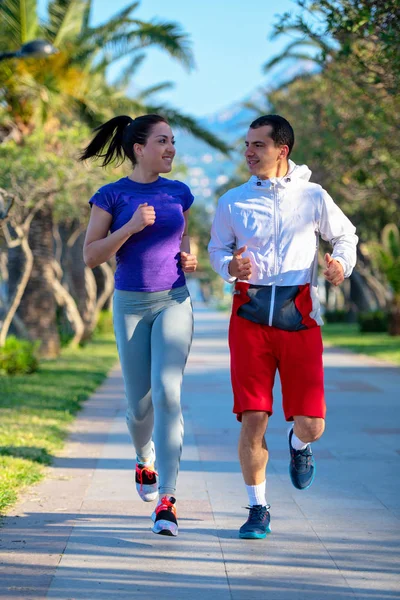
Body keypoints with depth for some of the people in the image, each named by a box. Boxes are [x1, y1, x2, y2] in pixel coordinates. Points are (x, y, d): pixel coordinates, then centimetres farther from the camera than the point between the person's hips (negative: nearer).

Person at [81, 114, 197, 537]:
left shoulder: (178, 193, 6)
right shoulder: (111, 196, -3)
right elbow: (91, 256, -6)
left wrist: (189, 257, 2)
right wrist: (130, 227, -19)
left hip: (174, 302, 1)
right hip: (130, 304, -1)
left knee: (167, 391, -19)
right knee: (140, 404, 6)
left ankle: (166, 499, -20)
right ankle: (145, 459, 42)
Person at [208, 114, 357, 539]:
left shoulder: (313, 197, 5)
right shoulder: (233, 202, 6)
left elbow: (345, 234, 18)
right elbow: (217, 248, 17)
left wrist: (341, 263, -3)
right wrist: (230, 266, -6)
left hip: (299, 316, 0)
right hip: (251, 315, 0)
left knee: (311, 424, -3)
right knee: (252, 419, -6)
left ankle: (299, 445, 36)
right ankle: (258, 509, 12)